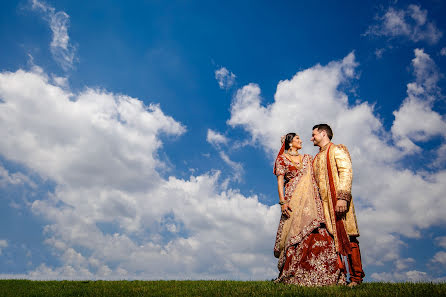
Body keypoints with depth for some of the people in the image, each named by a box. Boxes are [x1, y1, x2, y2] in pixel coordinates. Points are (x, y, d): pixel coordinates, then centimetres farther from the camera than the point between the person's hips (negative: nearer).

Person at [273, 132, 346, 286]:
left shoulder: (307, 159, 22)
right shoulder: (282, 158, 9)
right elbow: (280, 181, 1)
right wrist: (282, 201, -11)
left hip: (311, 199, 4)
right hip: (294, 199, -4)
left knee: (317, 232, -8)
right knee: (296, 234, -11)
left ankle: (315, 276, -4)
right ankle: (294, 276, -4)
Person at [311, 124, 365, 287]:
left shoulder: (337, 150, 2)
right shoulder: (317, 157, 25)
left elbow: (346, 172, -11)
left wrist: (342, 197, -20)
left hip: (338, 200, -7)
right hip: (324, 203, 7)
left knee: (347, 237, -6)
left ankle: (356, 277, 1)